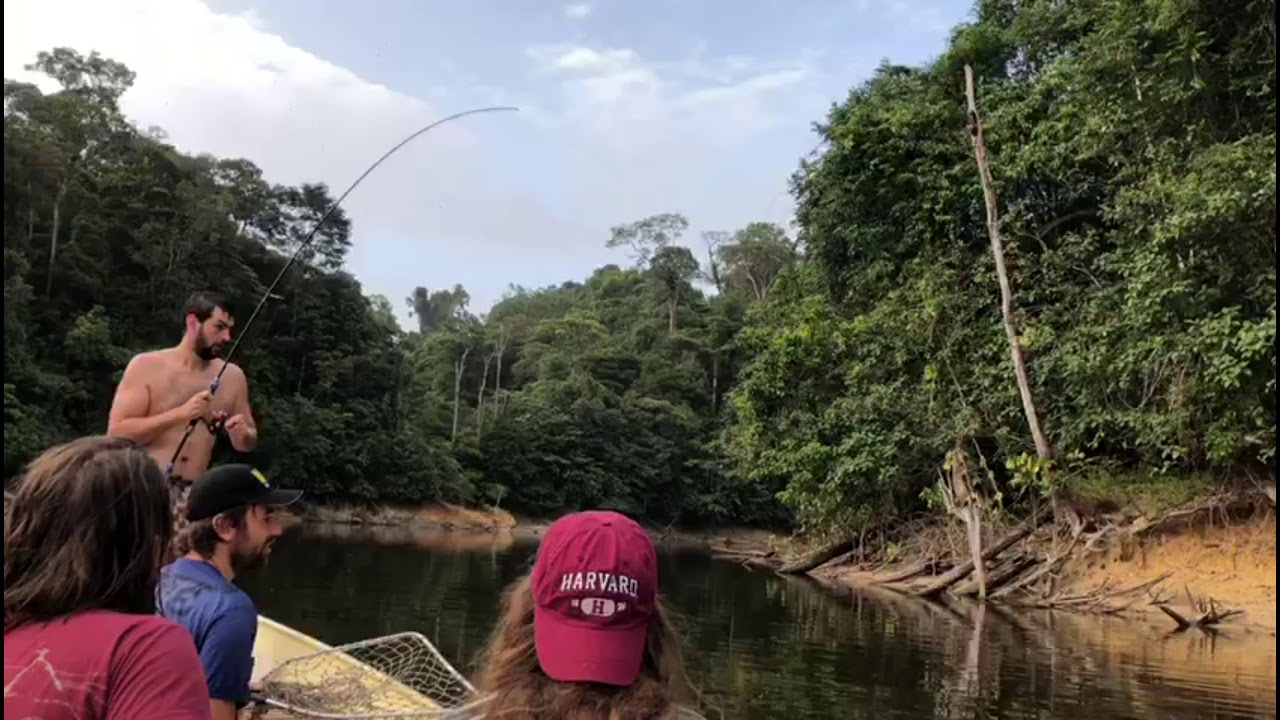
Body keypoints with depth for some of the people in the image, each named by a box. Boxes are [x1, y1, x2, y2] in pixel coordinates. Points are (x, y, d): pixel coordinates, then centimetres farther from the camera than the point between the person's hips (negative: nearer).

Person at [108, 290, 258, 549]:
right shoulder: (146, 366, -2)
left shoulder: (232, 376, 7)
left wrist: (243, 435, -7)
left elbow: (249, 443, 17)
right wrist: (180, 414, -17)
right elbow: (116, 432, -9)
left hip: (194, 495, 3)